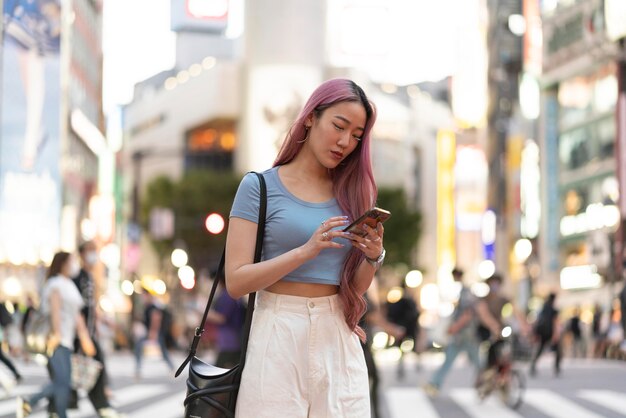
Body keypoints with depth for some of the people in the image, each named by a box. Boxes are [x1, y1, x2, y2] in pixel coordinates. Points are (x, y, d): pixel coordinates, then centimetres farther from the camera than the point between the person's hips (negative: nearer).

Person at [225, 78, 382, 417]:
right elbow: (236, 281, -10)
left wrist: (374, 257, -10)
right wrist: (306, 251, -21)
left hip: (337, 337, 4)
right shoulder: (260, 187, -3)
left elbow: (356, 287, 11)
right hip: (279, 335, -4)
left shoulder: (351, 192, 9)